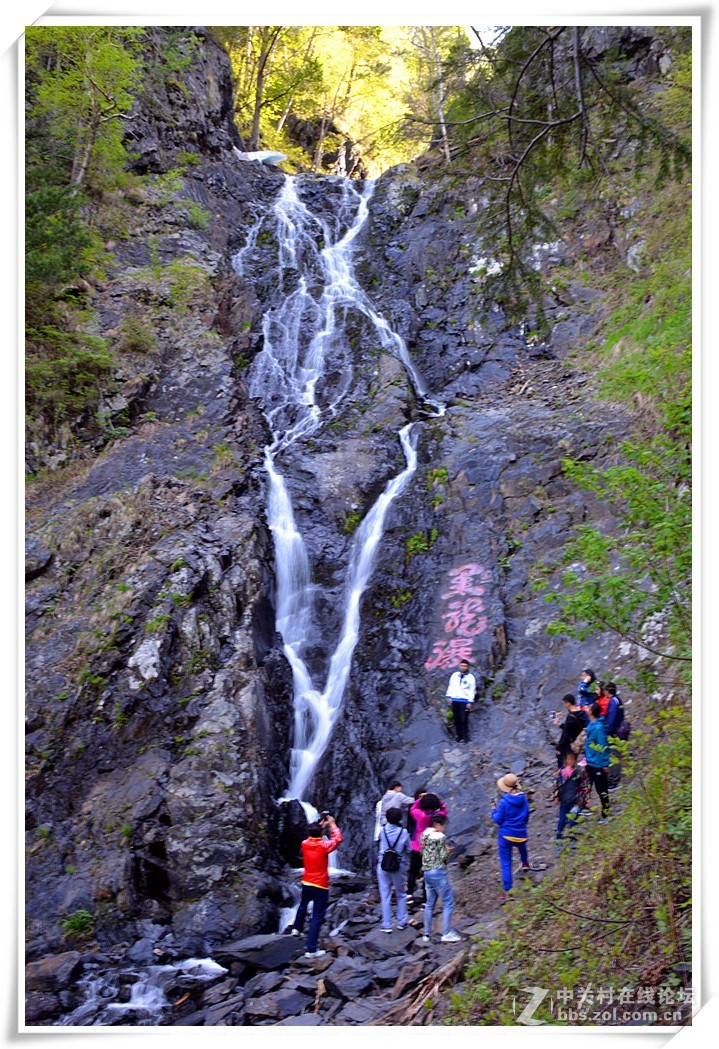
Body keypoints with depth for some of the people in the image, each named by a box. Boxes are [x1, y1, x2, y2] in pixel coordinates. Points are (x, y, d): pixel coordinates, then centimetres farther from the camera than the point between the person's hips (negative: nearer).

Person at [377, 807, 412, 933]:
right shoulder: (403, 832, -9)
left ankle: (387, 925, 6)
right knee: (400, 895, 17)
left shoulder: (383, 830, -5)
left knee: (385, 896, 6)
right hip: (399, 866, -1)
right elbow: (409, 850, -2)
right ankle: (401, 922, 20)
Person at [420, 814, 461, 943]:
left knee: (430, 903, 15)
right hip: (438, 872, -8)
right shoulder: (440, 837, -12)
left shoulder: (424, 835, 10)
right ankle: (446, 934, 0)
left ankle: (427, 934, 16)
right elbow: (443, 857, -15)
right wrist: (448, 850, 5)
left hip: (427, 872, 8)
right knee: (448, 903, 1)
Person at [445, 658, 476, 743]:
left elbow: (472, 690, -1)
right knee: (456, 719, 5)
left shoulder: (470, 677, 1)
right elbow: (451, 686, 17)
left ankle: (465, 737, -3)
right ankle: (459, 736, 13)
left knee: (464, 720, -9)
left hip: (464, 701, -4)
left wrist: (470, 702, -7)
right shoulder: (455, 675, 11)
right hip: (454, 700, 4)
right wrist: (449, 696, 8)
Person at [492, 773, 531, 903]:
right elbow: (526, 817, 8)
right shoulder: (523, 799, -5)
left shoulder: (504, 801, -20)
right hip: (521, 835, 5)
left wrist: (494, 811, 6)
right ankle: (525, 863, 67)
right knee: (522, 846, 39)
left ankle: (507, 891, 1)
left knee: (506, 864, 2)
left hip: (505, 836, -5)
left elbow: (498, 820, -13)